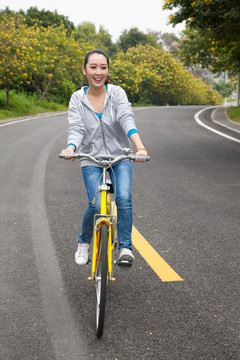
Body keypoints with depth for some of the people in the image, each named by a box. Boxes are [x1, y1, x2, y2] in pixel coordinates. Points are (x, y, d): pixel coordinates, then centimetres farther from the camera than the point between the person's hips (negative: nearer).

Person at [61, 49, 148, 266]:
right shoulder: (78, 99, -2)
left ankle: (125, 247, -4)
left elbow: (127, 118, -20)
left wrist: (139, 145, -38)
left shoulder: (117, 93, -4)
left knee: (123, 197, -22)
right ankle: (84, 242, 15)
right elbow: (76, 128, -13)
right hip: (91, 159, 0)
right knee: (96, 205, -15)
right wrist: (71, 148, -36)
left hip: (119, 156, 0)